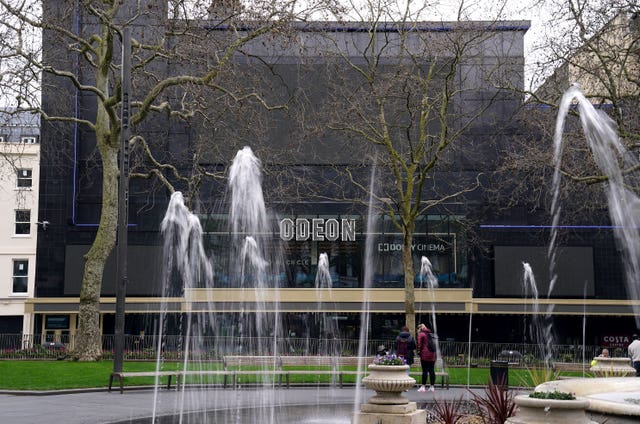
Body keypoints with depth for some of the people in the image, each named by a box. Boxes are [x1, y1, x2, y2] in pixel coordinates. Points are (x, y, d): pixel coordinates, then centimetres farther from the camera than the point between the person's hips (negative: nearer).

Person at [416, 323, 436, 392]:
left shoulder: (421, 334, -1)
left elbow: (419, 345, -7)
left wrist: (419, 352, 3)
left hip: (425, 355, -5)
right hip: (432, 355, 5)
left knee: (425, 371, -5)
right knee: (432, 370, 7)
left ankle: (423, 387, -5)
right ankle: (432, 387, 8)